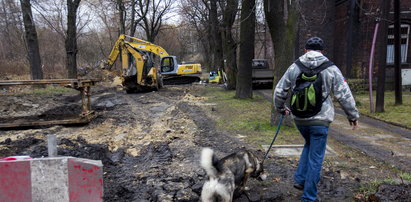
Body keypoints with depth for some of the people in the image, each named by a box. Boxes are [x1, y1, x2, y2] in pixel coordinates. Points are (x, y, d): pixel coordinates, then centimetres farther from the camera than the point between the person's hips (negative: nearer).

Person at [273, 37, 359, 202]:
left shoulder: (294, 67, 2)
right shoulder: (331, 69, -4)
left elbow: (279, 91, 7)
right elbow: (344, 95, -3)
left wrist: (281, 108, 24)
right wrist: (353, 115, 9)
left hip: (299, 119, 3)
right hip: (320, 120, -3)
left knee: (309, 145, 30)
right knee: (315, 159, 6)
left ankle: (300, 179, 24)